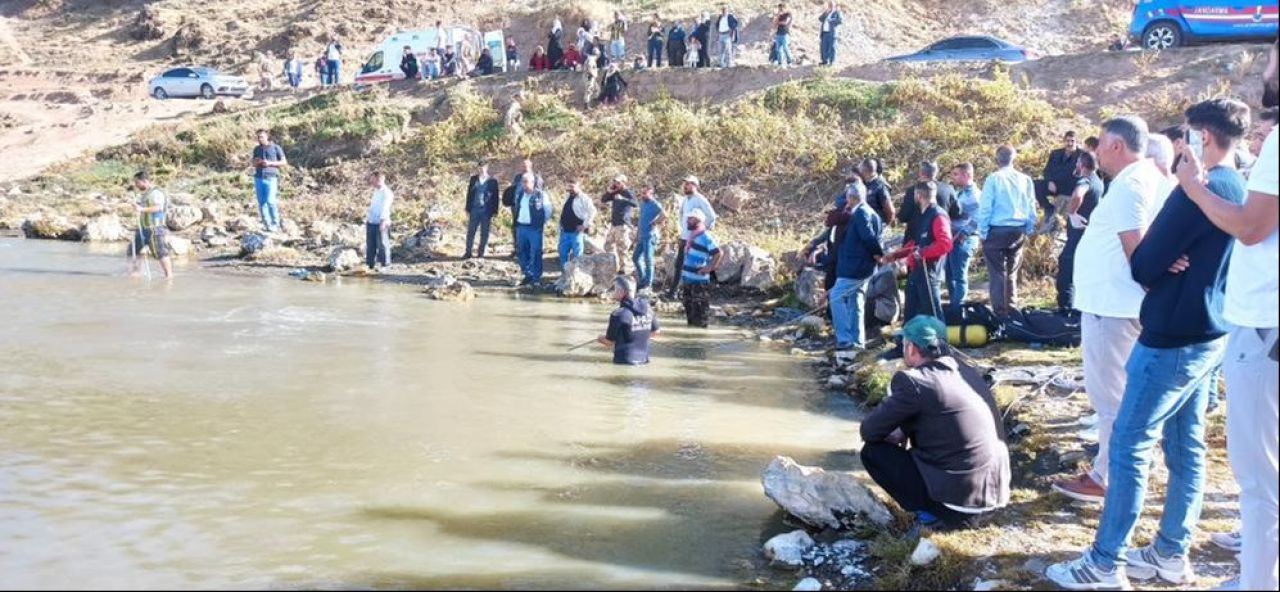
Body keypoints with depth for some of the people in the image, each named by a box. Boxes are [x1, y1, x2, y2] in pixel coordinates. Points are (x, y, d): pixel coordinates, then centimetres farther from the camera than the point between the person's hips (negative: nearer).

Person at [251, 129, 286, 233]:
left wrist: (270, 163, -14)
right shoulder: (257, 149, 13)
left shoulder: (276, 148, -1)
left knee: (270, 202, -13)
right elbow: (254, 164, 20)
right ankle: (266, 224, 6)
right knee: (261, 203, 1)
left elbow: (284, 162, -1)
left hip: (271, 178, -5)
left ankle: (275, 224, -1)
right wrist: (257, 162, -5)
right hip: (258, 178, 5)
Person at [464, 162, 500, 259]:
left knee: (484, 233, 4)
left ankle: (481, 253, 12)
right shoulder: (473, 179, 5)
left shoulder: (492, 181, -2)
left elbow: (495, 198, 0)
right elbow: (469, 195, 8)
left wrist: (494, 213, -3)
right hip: (474, 210, 2)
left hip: (486, 211, -2)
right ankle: (468, 252, 10)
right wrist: (468, 210, 5)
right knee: (470, 232, 3)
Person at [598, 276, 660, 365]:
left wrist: (600, 338, 14)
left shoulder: (618, 315, -17)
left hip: (624, 362, -6)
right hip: (643, 360, 6)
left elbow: (609, 343, -7)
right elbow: (655, 332, 14)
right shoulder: (648, 308, 1)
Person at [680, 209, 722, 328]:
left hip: (699, 279, -9)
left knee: (700, 305, -5)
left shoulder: (706, 237, -15)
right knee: (688, 303, 16)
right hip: (688, 278, 9)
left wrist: (709, 268, -19)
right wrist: (683, 273, 22)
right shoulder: (692, 236, 13)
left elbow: (719, 254, -20)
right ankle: (691, 324, 27)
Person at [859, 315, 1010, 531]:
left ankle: (935, 513, 0)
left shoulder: (913, 381, -13)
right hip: (994, 493, 8)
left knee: (872, 450, 3)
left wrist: (894, 434, 16)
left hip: (959, 496, -8)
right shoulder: (968, 373, 11)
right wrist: (903, 432, 16)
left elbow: (869, 431, -4)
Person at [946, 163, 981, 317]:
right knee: (950, 276, 12)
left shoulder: (975, 195, -10)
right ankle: (953, 307, 21)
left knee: (959, 277, -5)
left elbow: (976, 220, -19)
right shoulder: (958, 193, 18)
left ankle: (957, 311, -1)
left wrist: (960, 235, -18)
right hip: (952, 239, 8)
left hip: (963, 240, -8)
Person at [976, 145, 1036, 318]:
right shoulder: (1025, 180, 1)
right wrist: (1028, 231, 15)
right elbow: (1031, 208, 6)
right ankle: (1012, 311, 19)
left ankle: (1000, 313, 0)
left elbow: (985, 207, -10)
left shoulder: (993, 179, -10)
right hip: (1018, 232, 4)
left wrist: (982, 232, -1)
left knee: (997, 274, 2)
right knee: (1012, 274, 16)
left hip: (997, 231, -4)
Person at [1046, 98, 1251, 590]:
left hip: (1172, 337, -9)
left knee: (1129, 444, -4)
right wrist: (1169, 263, 3)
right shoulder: (1242, 193, 11)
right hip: (1209, 335, 9)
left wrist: (1160, 264, 6)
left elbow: (1144, 265, -16)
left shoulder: (1198, 190, -18)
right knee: (1185, 446, 13)